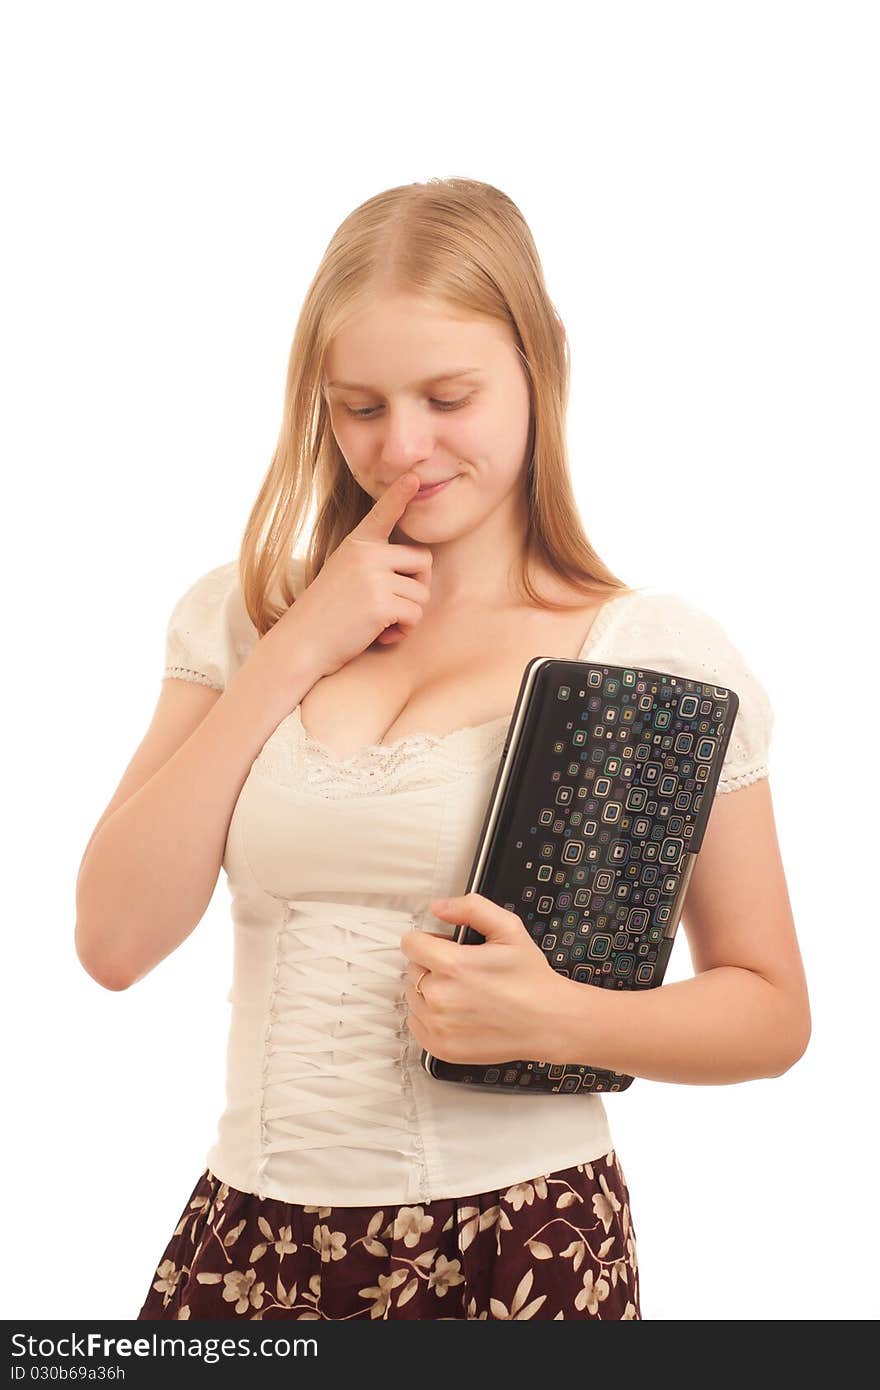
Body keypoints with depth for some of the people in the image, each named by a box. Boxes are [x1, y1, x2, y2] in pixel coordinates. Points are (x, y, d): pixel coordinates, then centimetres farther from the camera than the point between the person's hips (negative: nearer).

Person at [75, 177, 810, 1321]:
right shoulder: (240, 616, 4)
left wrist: (553, 1019, -19)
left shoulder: (658, 654, -5)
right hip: (250, 1236, 3)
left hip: (520, 1255, -2)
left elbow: (770, 1011, 0)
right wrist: (296, 651, -8)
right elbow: (115, 942, -4)